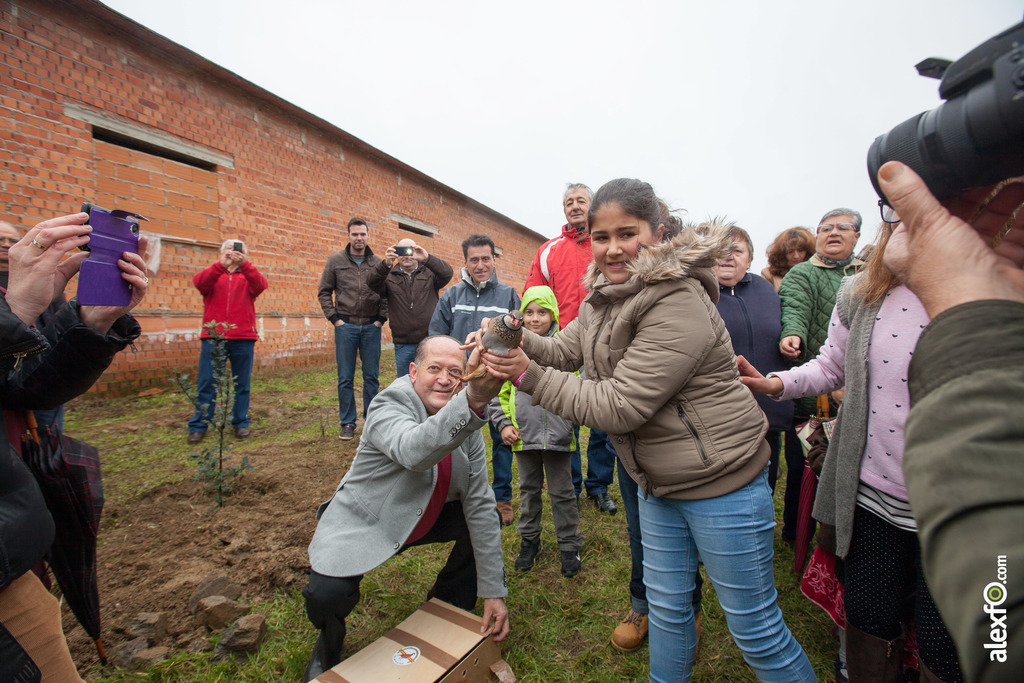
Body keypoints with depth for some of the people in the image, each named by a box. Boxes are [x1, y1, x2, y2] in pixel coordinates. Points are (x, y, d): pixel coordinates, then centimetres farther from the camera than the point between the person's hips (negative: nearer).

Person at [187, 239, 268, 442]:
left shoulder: (248, 275, 14)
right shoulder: (213, 273, 15)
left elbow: (260, 285, -9)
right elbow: (199, 282, -9)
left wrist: (245, 264, -24)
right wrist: (221, 265, -24)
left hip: (243, 337, 0)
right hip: (213, 336, 0)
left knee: (242, 383, 6)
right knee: (206, 383, 2)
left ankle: (241, 423, 16)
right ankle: (198, 425, 10)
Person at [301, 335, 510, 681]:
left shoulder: (467, 424, -9)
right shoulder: (388, 406, -26)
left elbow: (479, 505, -9)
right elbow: (414, 451, -50)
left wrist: (493, 591, -10)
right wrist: (473, 401, -67)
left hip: (424, 519, 6)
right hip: (361, 524, -5)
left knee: (488, 519, -3)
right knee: (328, 595, -29)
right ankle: (330, 639, 11)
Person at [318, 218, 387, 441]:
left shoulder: (378, 262, 5)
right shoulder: (336, 260, 4)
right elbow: (324, 292, 7)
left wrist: (381, 318, 0)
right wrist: (334, 318, -2)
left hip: (371, 326, 1)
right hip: (346, 326, 0)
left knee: (372, 377, 6)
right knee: (345, 378, 4)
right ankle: (347, 423, 15)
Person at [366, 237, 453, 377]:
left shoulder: (430, 273, 6)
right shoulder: (389, 276, 8)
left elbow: (447, 274, -13)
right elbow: (373, 283, -11)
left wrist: (427, 258, -30)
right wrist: (386, 264, -29)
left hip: (430, 340, -1)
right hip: (403, 344, 1)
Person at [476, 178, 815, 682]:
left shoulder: (678, 303, -26)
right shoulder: (605, 294, 4)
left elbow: (619, 405, -27)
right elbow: (565, 349, 5)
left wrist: (529, 376, -24)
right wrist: (515, 338, -15)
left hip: (721, 478, -8)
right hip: (657, 480, 8)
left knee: (753, 626, 12)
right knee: (667, 607, 24)